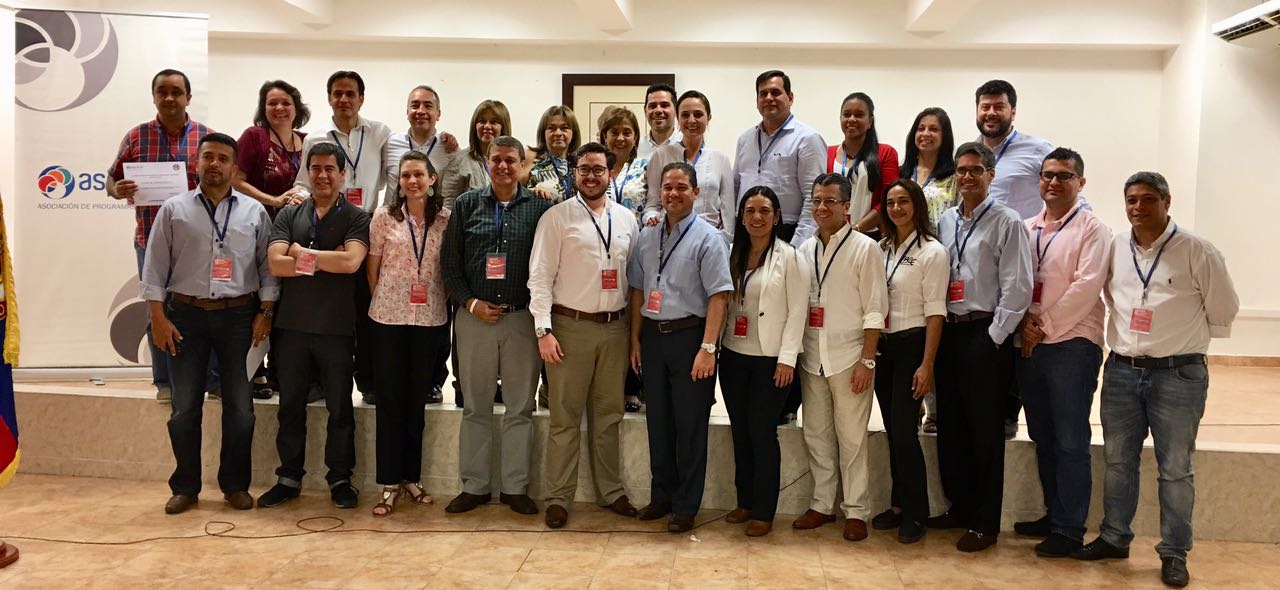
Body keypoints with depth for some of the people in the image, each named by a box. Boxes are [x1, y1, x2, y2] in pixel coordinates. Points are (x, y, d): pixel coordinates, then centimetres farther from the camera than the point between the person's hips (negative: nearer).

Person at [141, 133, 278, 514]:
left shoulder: (254, 212, 5)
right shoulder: (174, 210, 4)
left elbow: (268, 265, 5)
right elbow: (155, 268, 3)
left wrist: (265, 312, -2)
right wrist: (158, 317, -4)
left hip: (238, 315, 0)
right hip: (186, 314, 0)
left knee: (239, 407, 5)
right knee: (185, 407, 6)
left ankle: (235, 484, 18)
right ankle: (185, 487, 18)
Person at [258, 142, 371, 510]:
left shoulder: (356, 218, -1)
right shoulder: (289, 215, 8)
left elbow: (351, 261, -18)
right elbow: (276, 264, -5)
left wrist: (301, 252, -9)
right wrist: (327, 261, -12)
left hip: (337, 328, -3)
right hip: (292, 325, 3)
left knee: (340, 408, 6)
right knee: (290, 407, 11)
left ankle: (340, 479, 18)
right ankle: (289, 478, 23)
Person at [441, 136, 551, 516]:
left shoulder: (540, 207, 2)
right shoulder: (466, 205, 6)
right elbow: (450, 263, 5)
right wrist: (470, 302, -6)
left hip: (522, 318, -1)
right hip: (474, 316, 1)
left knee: (520, 407, 6)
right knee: (476, 406, 8)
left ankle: (515, 487, 16)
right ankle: (474, 486, 18)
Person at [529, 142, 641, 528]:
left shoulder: (626, 219, 10)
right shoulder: (557, 217, -3)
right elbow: (540, 277, -6)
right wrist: (544, 330, -13)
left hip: (615, 327, 4)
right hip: (571, 326, -4)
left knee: (609, 415, 13)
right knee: (565, 417, 2)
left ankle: (611, 491, 25)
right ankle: (559, 497, 12)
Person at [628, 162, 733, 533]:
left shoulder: (707, 238, -7)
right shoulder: (647, 237, 9)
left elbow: (718, 297, -13)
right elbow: (638, 290, 14)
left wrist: (707, 348, -19)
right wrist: (635, 339, 10)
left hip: (689, 335, -5)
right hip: (652, 336, 5)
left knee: (689, 425, 3)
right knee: (658, 420, 13)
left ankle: (686, 506, 15)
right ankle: (661, 495, 27)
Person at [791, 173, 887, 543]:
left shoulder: (864, 248, -5)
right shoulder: (805, 249, 10)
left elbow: (875, 310, -8)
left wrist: (867, 360, -12)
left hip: (849, 359, -5)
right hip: (812, 358, 5)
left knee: (851, 439, 1)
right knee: (816, 436, 12)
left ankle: (855, 511, 13)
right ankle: (822, 504, 24)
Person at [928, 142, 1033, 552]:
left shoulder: (1006, 223, -5)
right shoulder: (945, 222, 12)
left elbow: (1017, 288, -10)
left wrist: (994, 337, -12)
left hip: (986, 336, -6)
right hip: (949, 331, 6)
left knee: (985, 430, 1)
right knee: (950, 425, 12)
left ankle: (985, 522, 11)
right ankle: (959, 507, 27)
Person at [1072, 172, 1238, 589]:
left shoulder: (1196, 251, -7)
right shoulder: (1114, 249, 5)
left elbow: (1223, 309, 1)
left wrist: (1186, 337, 8)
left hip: (1178, 374, -4)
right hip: (1121, 370, 4)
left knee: (1175, 469, 5)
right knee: (1118, 461, 13)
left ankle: (1174, 553, 17)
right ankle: (1114, 538, 27)